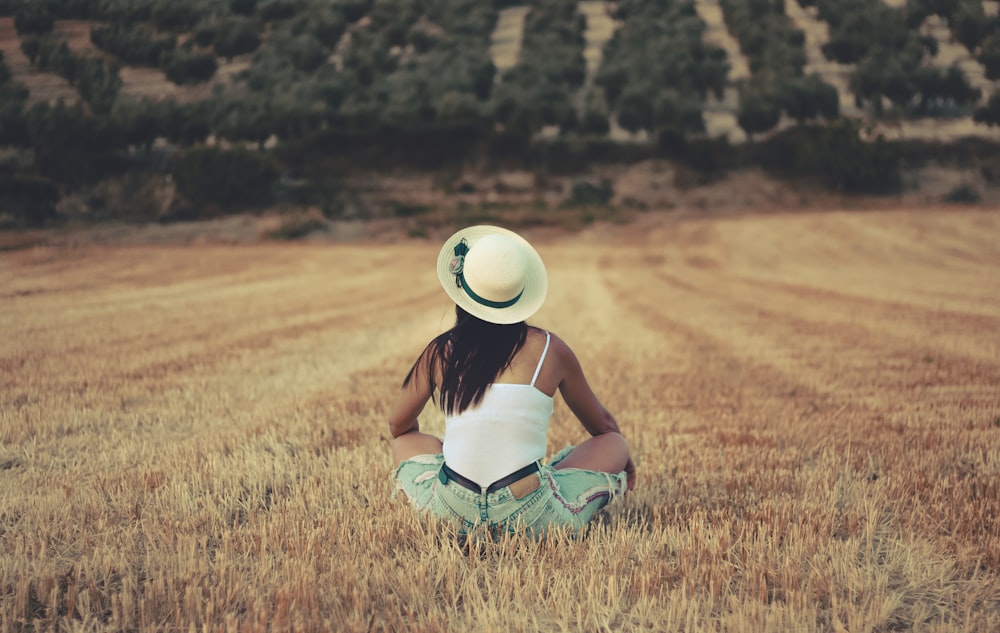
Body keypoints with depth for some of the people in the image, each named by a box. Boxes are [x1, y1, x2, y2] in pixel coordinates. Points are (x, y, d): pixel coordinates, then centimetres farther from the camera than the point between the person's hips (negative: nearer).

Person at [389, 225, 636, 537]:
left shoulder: (440, 353, 1)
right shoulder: (551, 350, -1)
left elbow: (398, 424, 18)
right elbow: (602, 424, 16)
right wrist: (624, 457, 38)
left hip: (454, 512, 1)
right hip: (530, 517, -1)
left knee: (405, 441, 31)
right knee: (614, 444, 19)